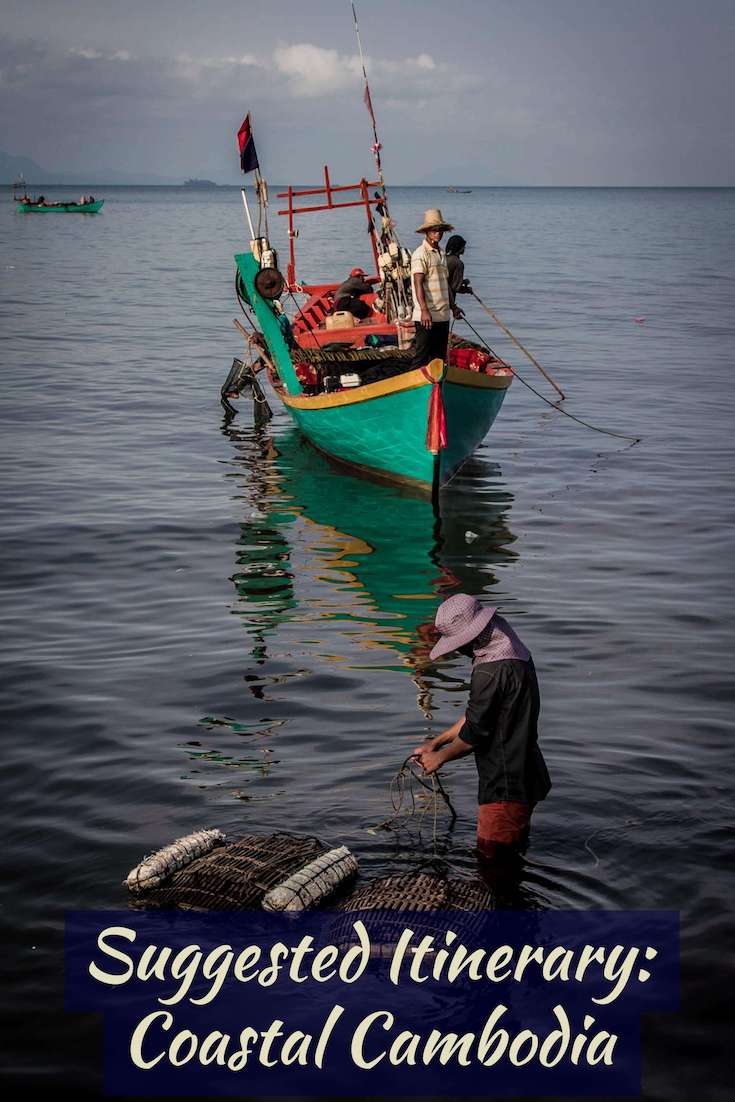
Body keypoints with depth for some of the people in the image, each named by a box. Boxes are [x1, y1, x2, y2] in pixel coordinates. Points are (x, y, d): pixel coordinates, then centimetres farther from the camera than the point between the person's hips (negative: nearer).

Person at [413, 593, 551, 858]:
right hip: (525, 777, 10)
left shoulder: (491, 672, -25)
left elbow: (474, 733, -18)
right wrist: (436, 743, 17)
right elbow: (478, 714, 16)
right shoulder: (512, 652, 8)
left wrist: (440, 757, 0)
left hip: (506, 789, -10)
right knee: (513, 855, 21)